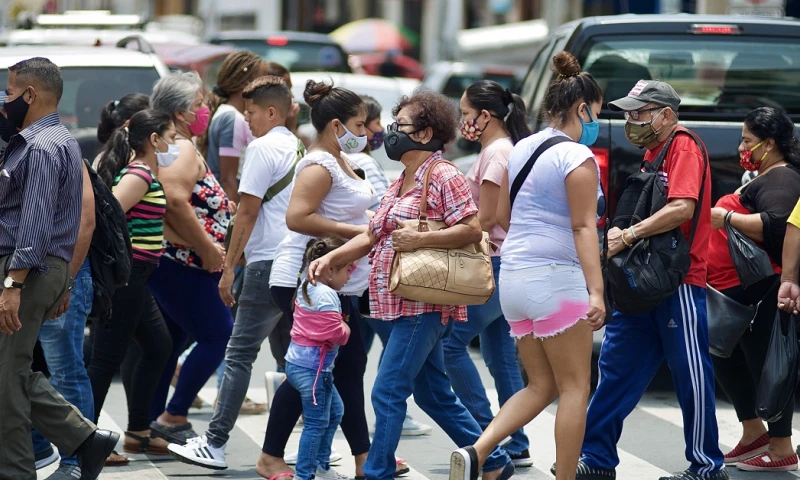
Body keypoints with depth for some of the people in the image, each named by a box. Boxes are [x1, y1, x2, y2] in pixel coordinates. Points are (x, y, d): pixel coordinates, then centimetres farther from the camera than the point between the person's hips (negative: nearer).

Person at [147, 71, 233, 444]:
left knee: (169, 343, 14)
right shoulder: (181, 149, -14)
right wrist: (208, 249, -19)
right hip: (181, 268, -11)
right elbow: (176, 204, -27)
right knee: (218, 337, -7)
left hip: (170, 265, 11)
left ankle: (151, 423, 17)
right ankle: (173, 417, -6)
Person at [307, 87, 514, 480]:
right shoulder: (399, 184, 17)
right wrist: (331, 258, 4)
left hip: (423, 305, -10)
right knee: (434, 395, 14)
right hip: (401, 304, 10)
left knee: (387, 392, -9)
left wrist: (419, 239, -23)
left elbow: (472, 229, -18)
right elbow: (372, 236, 17)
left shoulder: (443, 177, -10)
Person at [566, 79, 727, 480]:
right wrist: (622, 233, 3)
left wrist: (628, 237, -23)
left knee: (691, 375, -1)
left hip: (679, 282, -9)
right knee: (616, 367, 7)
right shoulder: (652, 151, 18)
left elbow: (682, 208, -25)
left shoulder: (685, 149, -12)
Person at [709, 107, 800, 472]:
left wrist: (726, 217, -23)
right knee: (727, 360, 16)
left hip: (759, 293, -11)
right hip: (735, 293, 11)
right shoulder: (763, 178, 21)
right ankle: (754, 434, 25)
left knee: (765, 366, -5)